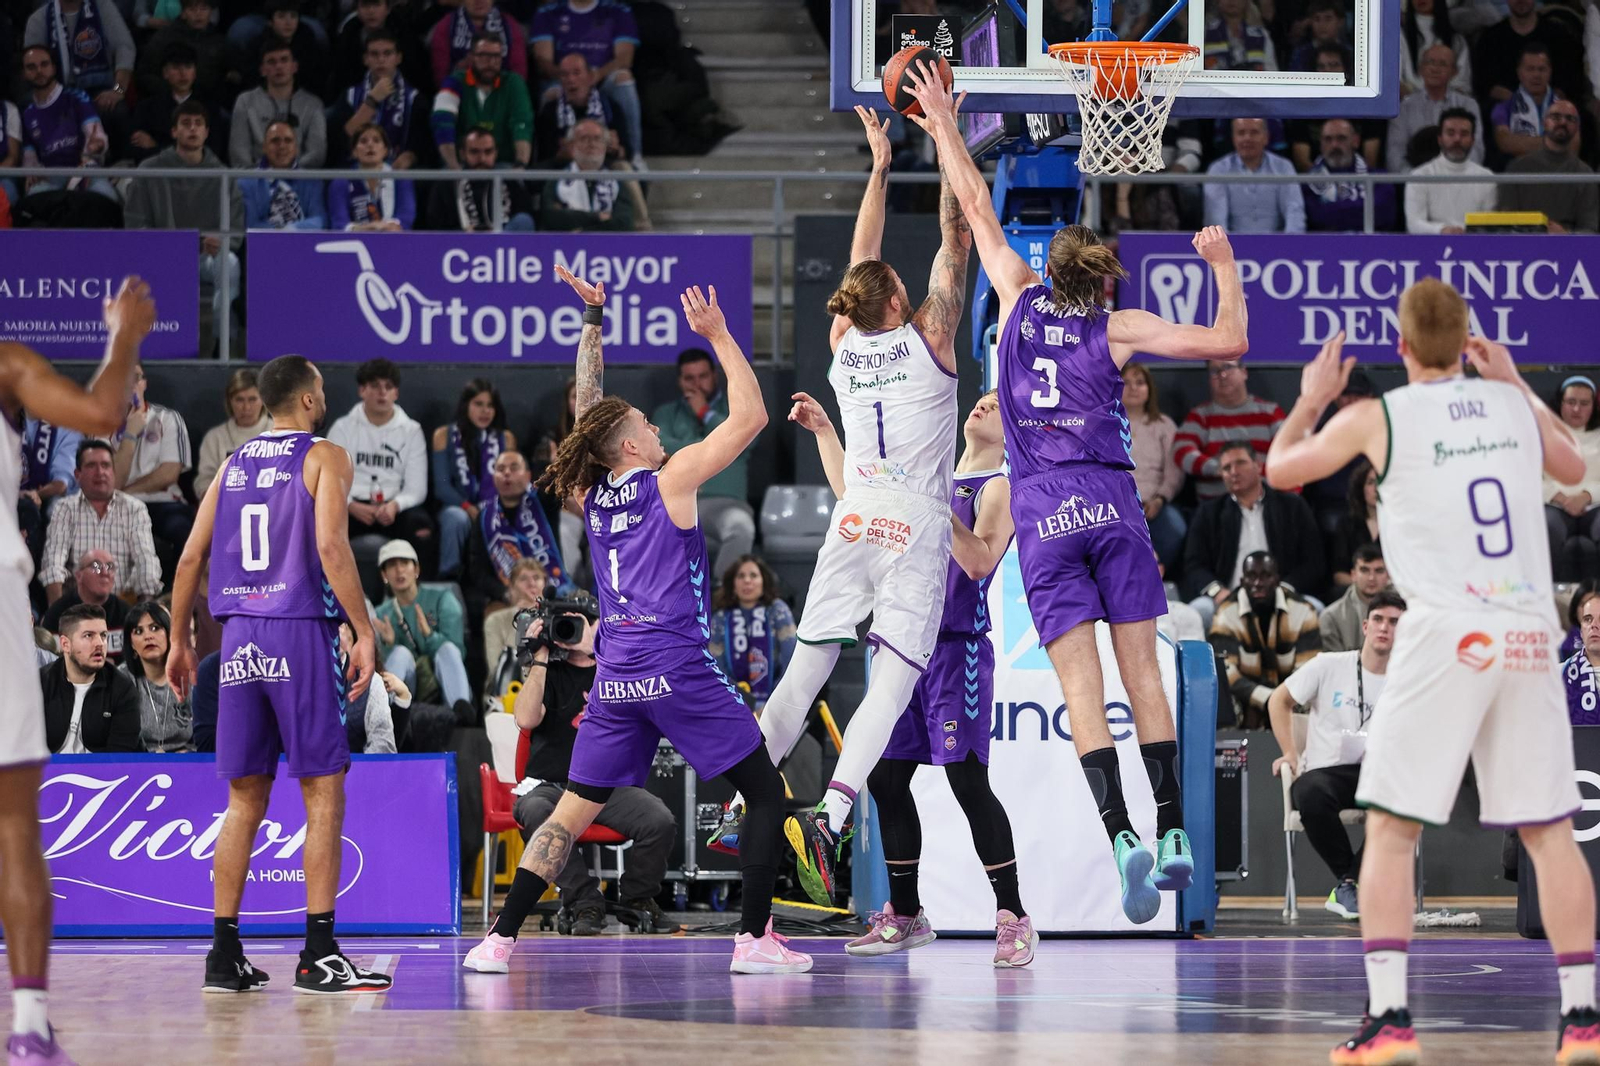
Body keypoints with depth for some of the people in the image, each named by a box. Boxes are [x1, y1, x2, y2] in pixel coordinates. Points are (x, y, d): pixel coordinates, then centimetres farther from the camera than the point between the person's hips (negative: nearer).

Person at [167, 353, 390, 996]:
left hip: (239, 639, 6)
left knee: (245, 798, 10)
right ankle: (318, 955, -7)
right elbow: (331, 547, -15)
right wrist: (365, 634, -13)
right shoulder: (324, 457, -2)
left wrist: (179, 641, 21)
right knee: (324, 792, -2)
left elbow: (191, 557, 13)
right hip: (301, 633, -6)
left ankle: (224, 955, 8)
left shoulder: (233, 463, 15)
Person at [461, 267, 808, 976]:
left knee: (573, 811, 8)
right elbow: (750, 416, -3)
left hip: (616, 676, 6)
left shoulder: (593, 493, 11)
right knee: (765, 791, 5)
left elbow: (587, 408, 24)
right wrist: (718, 336, 3)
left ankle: (500, 939, -2)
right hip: (677, 667, -6)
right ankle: (754, 938, -4)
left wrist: (592, 321, 25)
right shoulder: (669, 480, -3)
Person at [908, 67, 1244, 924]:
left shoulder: (1019, 301, 6)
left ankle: (1121, 835, -22)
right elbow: (1228, 344, -3)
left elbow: (978, 210, 16)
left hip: (1042, 506, 0)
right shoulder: (1118, 329, 2)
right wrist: (1224, 267, 10)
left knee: (1080, 685, -7)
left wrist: (943, 126, 24)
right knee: (1142, 671, 7)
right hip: (1110, 499, 0)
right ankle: (1172, 833, 6)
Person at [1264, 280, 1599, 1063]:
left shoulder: (1377, 417, 1)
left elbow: (1280, 469, 18)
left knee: (1390, 829, 2)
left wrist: (1311, 399, 34)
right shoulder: (1512, 405, 12)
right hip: (1531, 634, 4)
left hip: (1449, 634, -4)